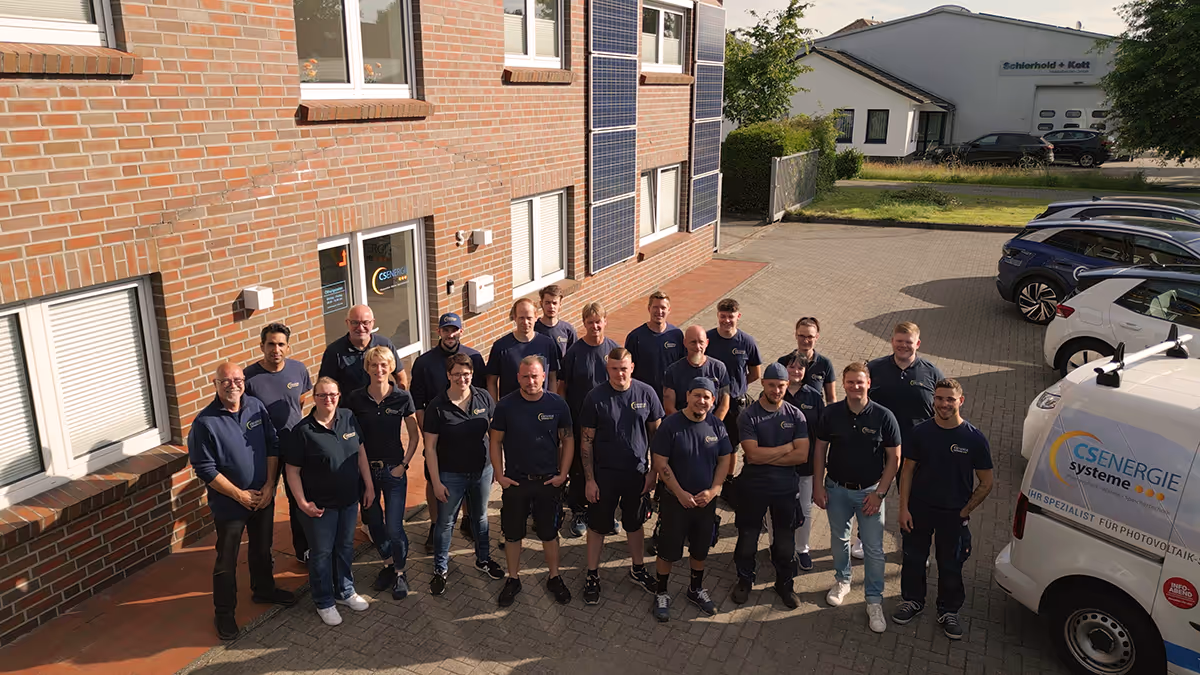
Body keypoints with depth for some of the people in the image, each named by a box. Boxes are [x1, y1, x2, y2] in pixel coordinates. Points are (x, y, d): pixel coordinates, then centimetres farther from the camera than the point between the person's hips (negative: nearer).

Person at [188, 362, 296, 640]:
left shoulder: (257, 407, -5)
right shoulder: (205, 423, -19)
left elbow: (273, 446, 0)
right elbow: (205, 470, -16)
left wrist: (269, 485, -8)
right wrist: (240, 495, -15)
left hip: (263, 496, 5)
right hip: (229, 503, -4)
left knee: (262, 548, 24)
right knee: (227, 560, 9)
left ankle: (264, 590, 46)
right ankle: (224, 613, 27)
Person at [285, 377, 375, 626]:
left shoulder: (348, 418, -5)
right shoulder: (303, 431, -18)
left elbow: (360, 451, 4)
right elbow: (293, 470, -12)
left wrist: (369, 485, 5)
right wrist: (302, 502, -17)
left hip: (350, 500, 5)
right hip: (320, 505, -4)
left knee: (345, 547, 21)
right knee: (322, 553, 11)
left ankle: (345, 591, 41)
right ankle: (324, 602, 30)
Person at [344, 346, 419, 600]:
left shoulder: (402, 398, -8)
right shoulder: (355, 398, -6)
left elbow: (414, 436, 0)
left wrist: (404, 464, -6)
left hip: (393, 470, -2)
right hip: (366, 469, 2)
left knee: (394, 528, -4)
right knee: (373, 523, 13)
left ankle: (400, 572, 20)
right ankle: (387, 563, 38)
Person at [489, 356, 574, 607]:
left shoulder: (557, 404, -8)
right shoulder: (505, 406, -9)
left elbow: (568, 440, 1)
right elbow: (495, 442, -1)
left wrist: (562, 474, -3)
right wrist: (499, 475, -5)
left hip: (548, 481, 0)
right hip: (514, 481, 0)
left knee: (549, 533, 13)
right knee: (512, 533, 12)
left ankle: (554, 577, 32)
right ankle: (513, 579, 30)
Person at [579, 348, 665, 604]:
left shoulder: (646, 393, -8)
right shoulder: (595, 397, -13)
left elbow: (656, 433, 2)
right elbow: (586, 441, -7)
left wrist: (653, 470, 0)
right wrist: (590, 479, -8)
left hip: (637, 472, 2)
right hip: (605, 474, -2)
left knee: (635, 523, 18)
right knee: (598, 525, 10)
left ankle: (638, 569, 38)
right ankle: (592, 575, 27)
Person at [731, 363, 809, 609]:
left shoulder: (795, 415, -4)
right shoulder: (748, 416, -11)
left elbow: (802, 455, -13)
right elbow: (753, 454, -22)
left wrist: (766, 457, -17)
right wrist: (787, 447, -14)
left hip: (786, 488, 2)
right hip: (753, 487, -1)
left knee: (785, 540, 14)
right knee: (747, 537, 12)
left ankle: (785, 583, 36)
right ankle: (745, 580, 35)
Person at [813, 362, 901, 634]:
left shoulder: (884, 416, -13)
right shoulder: (832, 413, -7)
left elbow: (894, 458, -7)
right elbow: (820, 450, 2)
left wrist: (879, 493, -11)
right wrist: (818, 486, -1)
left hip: (869, 491, -2)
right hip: (836, 489, 2)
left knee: (874, 548, 3)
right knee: (839, 540, 19)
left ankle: (874, 601, 18)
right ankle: (842, 581, 42)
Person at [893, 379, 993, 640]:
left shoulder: (975, 439, -12)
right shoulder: (920, 432, -7)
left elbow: (986, 484, -4)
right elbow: (907, 471, -1)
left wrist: (964, 512, -5)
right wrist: (904, 508, -5)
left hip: (954, 514, -1)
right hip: (919, 509, 2)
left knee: (950, 566, 12)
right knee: (913, 558, 15)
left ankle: (949, 611, 33)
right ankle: (913, 600, 38)